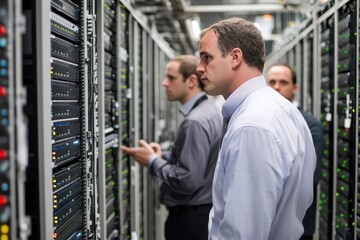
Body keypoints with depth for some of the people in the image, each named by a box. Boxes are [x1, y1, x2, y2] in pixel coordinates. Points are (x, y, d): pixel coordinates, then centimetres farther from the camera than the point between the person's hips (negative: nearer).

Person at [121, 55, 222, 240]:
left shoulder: (195, 122, -23)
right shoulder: (209, 111, 7)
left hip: (190, 217, -9)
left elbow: (187, 181, -26)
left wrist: (152, 161, -14)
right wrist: (163, 155, 2)